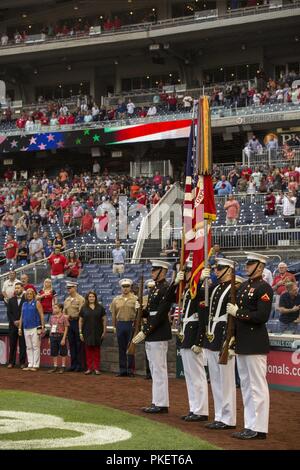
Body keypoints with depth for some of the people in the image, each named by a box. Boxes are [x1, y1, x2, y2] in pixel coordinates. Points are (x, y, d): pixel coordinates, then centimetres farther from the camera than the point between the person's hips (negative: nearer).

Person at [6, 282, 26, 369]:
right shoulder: (11, 300, 12)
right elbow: (9, 313, 7)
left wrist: (20, 321, -11)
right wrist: (14, 321, -6)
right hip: (13, 325, 3)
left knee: (22, 345, -1)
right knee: (12, 345, 4)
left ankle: (22, 362, 4)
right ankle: (11, 362, 7)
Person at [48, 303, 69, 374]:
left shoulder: (64, 317, -7)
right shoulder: (52, 317, 8)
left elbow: (66, 329, -8)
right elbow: (51, 328, 14)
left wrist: (63, 339, -14)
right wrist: (50, 338, 11)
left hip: (60, 336, -5)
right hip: (53, 336, 5)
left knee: (63, 353, 3)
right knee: (54, 353, 9)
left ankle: (63, 367, 11)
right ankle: (55, 367, 17)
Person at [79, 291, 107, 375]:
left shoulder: (100, 307, 4)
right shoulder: (84, 308, 5)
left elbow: (104, 320, 4)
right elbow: (80, 320, 7)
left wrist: (104, 331, -1)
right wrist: (80, 332, 2)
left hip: (97, 332, 0)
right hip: (87, 333, 1)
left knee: (96, 350, 3)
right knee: (88, 350, 2)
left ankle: (96, 368, 8)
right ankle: (89, 368, 9)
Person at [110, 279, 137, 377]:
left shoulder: (135, 299, 0)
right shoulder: (116, 300, 9)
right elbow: (114, 314, 13)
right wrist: (114, 326, 10)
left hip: (131, 324, -3)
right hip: (120, 324, 3)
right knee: (121, 349, 7)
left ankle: (130, 370, 6)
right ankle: (122, 370, 12)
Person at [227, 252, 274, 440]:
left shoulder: (264, 288, -11)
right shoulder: (243, 286, 15)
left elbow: (262, 316, -20)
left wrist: (237, 313, -15)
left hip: (255, 344, -9)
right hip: (242, 343, 9)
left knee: (258, 386, -4)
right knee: (246, 385, 13)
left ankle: (259, 428, 0)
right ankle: (250, 425, 20)